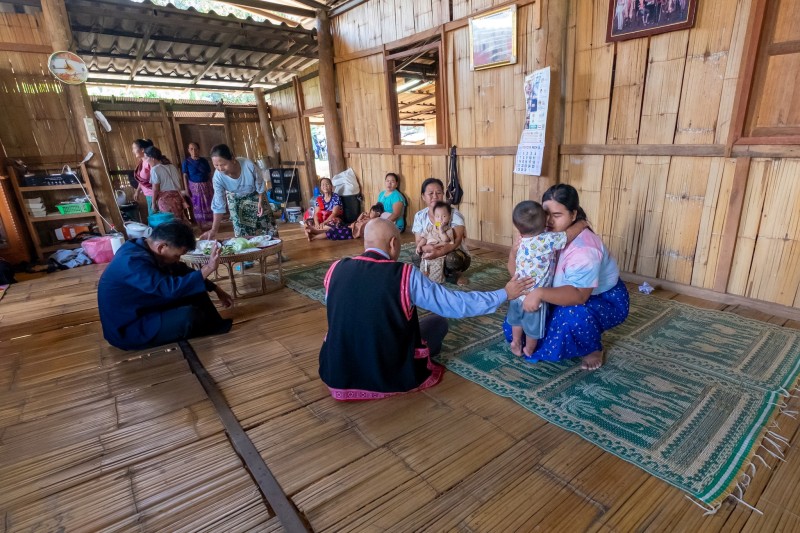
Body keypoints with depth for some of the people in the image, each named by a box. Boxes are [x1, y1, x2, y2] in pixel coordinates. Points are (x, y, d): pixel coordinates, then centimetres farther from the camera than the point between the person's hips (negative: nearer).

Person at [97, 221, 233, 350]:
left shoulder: (144, 247, -2)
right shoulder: (133, 262, -31)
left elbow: (181, 271, 7)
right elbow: (171, 289, -41)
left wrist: (216, 289, 6)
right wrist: (208, 268, -37)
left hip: (142, 310, 9)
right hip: (126, 330, -9)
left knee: (194, 292, 0)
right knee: (189, 315, -26)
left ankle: (216, 324, 9)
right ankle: (215, 328, 3)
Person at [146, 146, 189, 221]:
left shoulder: (155, 169, -7)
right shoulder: (172, 166, 13)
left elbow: (155, 189, -9)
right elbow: (180, 181, 15)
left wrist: (153, 203, 0)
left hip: (165, 199, -6)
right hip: (177, 197, 7)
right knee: (179, 220, 7)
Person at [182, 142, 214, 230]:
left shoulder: (204, 161, 1)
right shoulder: (186, 162, -4)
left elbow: (209, 174, 5)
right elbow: (185, 176, -3)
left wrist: (212, 186, 3)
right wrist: (187, 189, -8)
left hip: (206, 186, 2)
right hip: (194, 187, -2)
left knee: (209, 205, 5)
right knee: (198, 207, 5)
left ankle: (211, 225, 16)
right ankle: (202, 226, 13)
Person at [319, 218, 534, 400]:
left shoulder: (335, 270, -7)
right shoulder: (405, 275, -19)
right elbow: (457, 305, -10)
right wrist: (504, 294, 4)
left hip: (337, 374, 4)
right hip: (391, 375, -3)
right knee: (438, 321, 17)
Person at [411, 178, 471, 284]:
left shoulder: (453, 213, -15)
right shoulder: (419, 216, -3)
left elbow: (456, 240, -26)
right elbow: (419, 242, -7)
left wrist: (439, 252, -44)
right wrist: (427, 248, -33)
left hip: (455, 253, -4)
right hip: (432, 254, 4)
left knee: (452, 259, -38)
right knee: (415, 257, -25)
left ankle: (455, 274, -3)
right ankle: (447, 273, -7)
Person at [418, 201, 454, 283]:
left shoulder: (448, 230, -5)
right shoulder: (430, 228, 10)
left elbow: (445, 240, -18)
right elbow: (424, 238, 11)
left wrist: (441, 229, -19)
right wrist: (419, 245, -4)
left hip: (438, 258, -5)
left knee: (435, 279, -8)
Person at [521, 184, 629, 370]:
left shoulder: (583, 248, -34)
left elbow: (578, 296, -43)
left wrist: (540, 293, -54)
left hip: (606, 300, -6)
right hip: (569, 294, 7)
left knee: (573, 313, -36)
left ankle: (595, 350, -5)